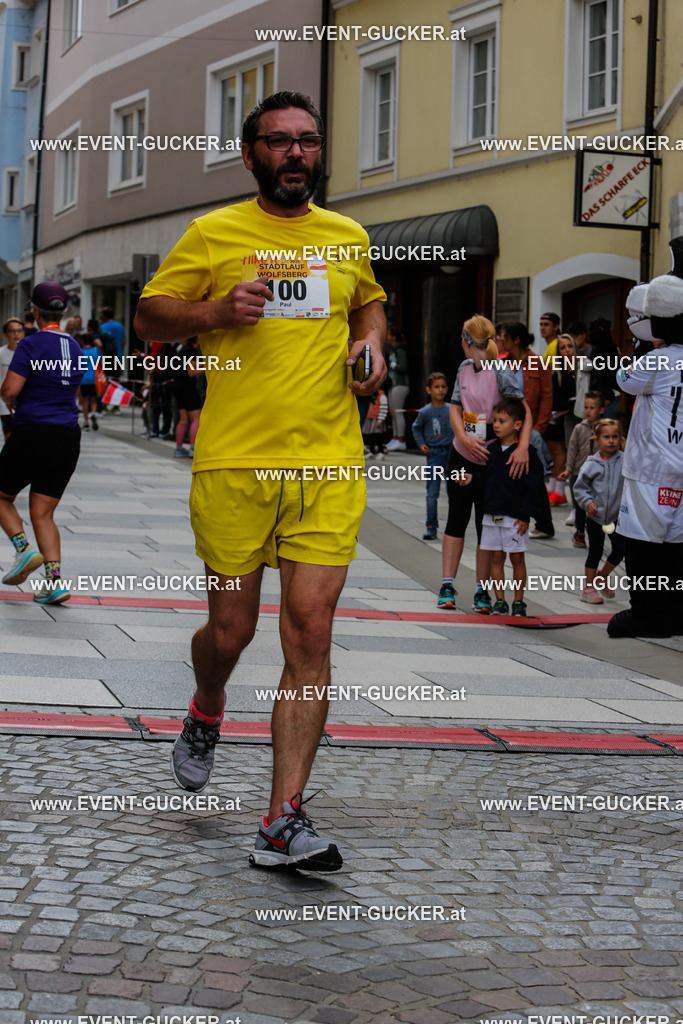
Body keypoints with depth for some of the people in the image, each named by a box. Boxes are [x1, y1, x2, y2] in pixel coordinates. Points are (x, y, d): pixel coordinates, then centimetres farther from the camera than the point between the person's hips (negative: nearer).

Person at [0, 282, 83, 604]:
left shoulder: (31, 344, -11)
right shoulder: (74, 347, 10)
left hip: (33, 433, -6)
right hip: (68, 436, 6)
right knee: (42, 513, 8)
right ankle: (55, 581, -4)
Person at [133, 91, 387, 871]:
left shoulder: (348, 237, 13)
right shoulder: (213, 235, 4)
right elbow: (148, 317, 6)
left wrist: (371, 344, 9)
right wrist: (217, 311, -12)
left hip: (329, 464, 2)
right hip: (233, 462, -1)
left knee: (310, 633, -7)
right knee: (230, 628, 6)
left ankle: (283, 822, -4)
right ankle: (205, 717, 43)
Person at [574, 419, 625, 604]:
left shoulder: (625, 461, -6)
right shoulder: (592, 464, -9)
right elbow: (579, 487, -2)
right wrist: (587, 502, -14)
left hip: (617, 515, 2)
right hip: (595, 516, -2)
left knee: (620, 549, 5)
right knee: (595, 551, 5)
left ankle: (602, 576, 31)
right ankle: (589, 588, 18)